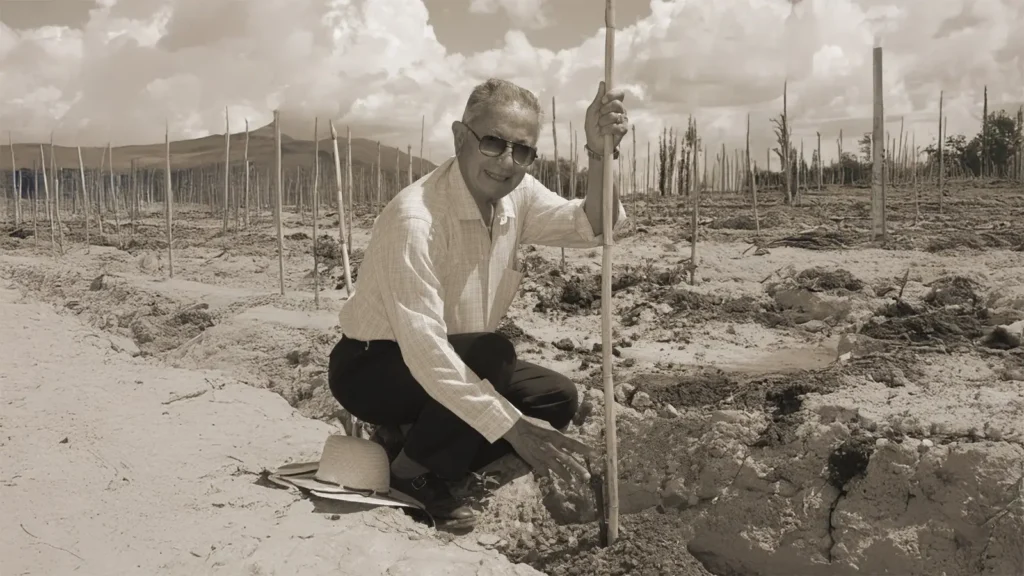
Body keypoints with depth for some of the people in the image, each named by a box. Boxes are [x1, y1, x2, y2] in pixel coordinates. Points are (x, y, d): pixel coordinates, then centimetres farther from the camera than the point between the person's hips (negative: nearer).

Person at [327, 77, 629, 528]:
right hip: (371, 370, -8)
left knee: (557, 397, -5)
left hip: (448, 365, 8)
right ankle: (410, 469, -9)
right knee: (492, 354, -31)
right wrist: (511, 426, -36)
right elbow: (423, 348, -35)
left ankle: (411, 440, 4)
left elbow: (591, 228, -11)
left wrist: (598, 155, -29)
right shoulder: (414, 217, -30)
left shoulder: (518, 195, -5)